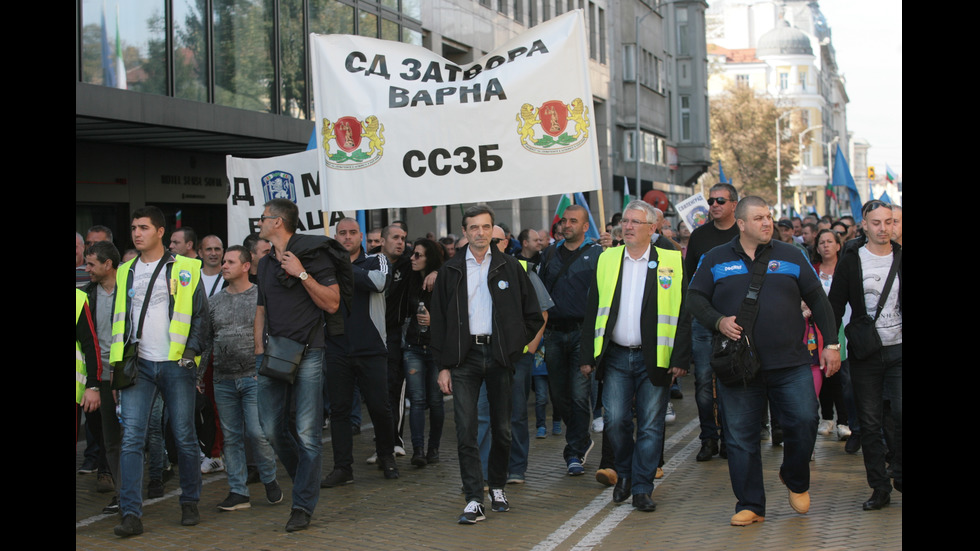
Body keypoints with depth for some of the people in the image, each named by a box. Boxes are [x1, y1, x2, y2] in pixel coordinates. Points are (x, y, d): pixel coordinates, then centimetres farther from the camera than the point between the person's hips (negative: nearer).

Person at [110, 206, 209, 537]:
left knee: (184, 437, 4)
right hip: (139, 365, 3)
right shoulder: (125, 272, 14)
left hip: (176, 364, -3)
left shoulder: (185, 269, 3)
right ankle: (131, 515, -6)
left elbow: (201, 316, 2)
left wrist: (192, 350, -9)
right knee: (131, 438, -6)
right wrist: (119, 359, 7)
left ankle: (190, 504, 19)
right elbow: (119, 319, 17)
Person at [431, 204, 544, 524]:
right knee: (465, 431, -7)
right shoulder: (451, 271, 6)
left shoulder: (509, 267, 5)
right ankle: (474, 501, -4)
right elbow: (439, 320, 6)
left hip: (499, 355, 0)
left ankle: (498, 488, 27)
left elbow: (533, 315, 10)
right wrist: (443, 366, 0)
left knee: (502, 429, 8)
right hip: (464, 357, 0)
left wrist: (515, 345, 1)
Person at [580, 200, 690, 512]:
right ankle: (624, 474, 22)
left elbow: (684, 314, -1)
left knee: (650, 426, 2)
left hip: (654, 359, -1)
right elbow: (592, 311, 8)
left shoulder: (672, 262, 1)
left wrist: (681, 359, -8)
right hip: (616, 357, 2)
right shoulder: (606, 260, 8)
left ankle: (642, 489, 13)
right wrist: (588, 356, 3)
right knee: (615, 420, -3)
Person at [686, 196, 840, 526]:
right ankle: (750, 505, 14)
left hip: (790, 363, 1)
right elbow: (695, 298, 6)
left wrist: (830, 343, 7)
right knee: (741, 435, 1)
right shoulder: (716, 260, 6)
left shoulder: (791, 257, 9)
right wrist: (718, 321, -11)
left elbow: (818, 300, 11)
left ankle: (796, 480, 26)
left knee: (804, 422, -4)